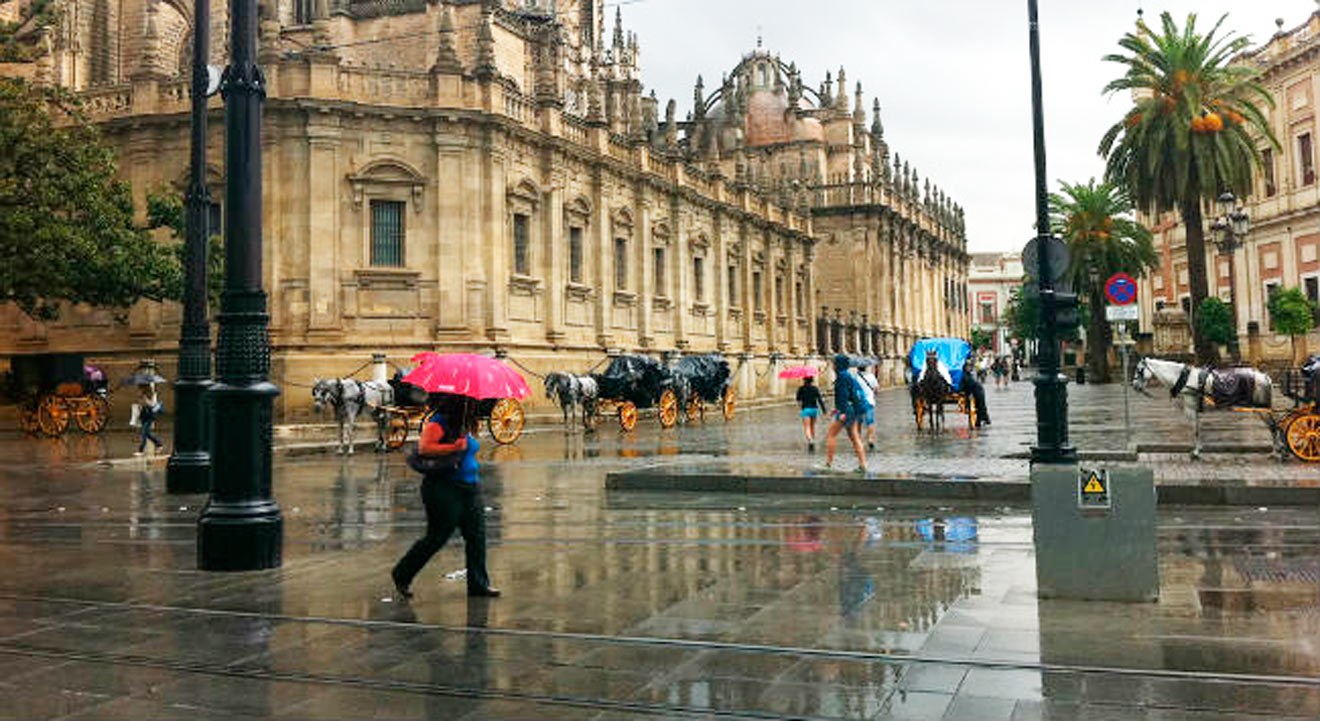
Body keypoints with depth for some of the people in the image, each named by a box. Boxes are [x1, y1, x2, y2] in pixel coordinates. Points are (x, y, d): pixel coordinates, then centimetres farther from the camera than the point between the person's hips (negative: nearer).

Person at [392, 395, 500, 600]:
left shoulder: (465, 424, 14)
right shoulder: (438, 422, -13)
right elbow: (423, 448, -25)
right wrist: (453, 447, -27)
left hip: (470, 488, 8)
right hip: (445, 489, -8)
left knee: (476, 536, 4)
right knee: (437, 537, 0)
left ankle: (479, 584, 11)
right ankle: (401, 576, 18)